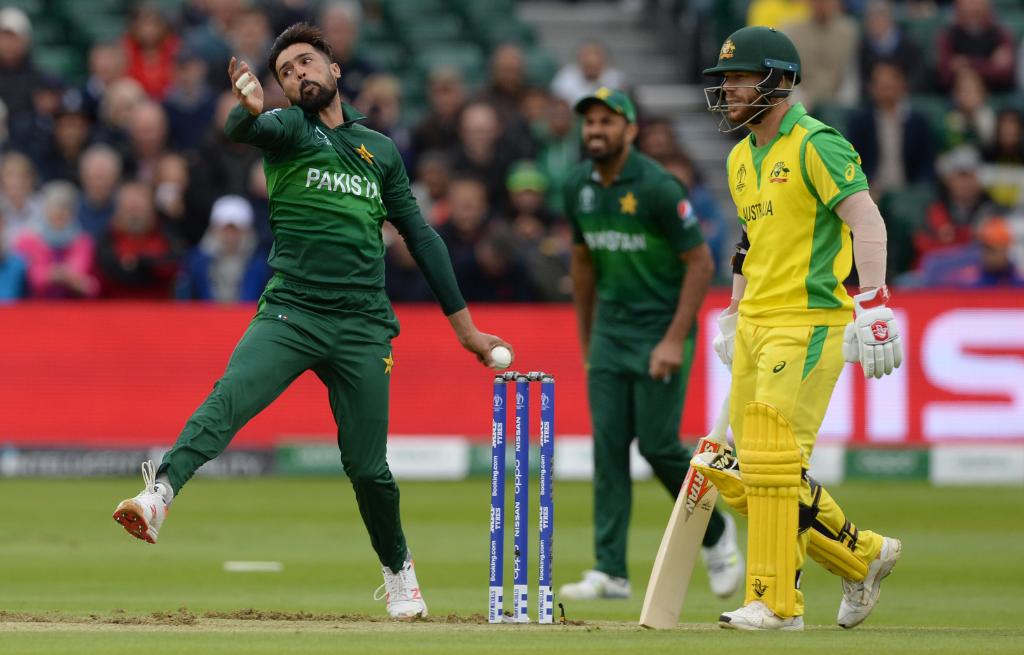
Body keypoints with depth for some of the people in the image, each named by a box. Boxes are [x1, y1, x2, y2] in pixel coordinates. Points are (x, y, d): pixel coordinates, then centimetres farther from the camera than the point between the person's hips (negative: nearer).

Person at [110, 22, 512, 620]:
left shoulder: (381, 150, 16)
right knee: (227, 402, -27)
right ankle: (160, 495, -43)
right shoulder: (288, 129, 6)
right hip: (289, 315, -2)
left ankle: (398, 568, 26)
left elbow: (421, 237, 20)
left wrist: (465, 324, 18)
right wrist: (250, 108, -44)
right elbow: (242, 130, -19)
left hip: (362, 329, 2)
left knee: (368, 468, 3)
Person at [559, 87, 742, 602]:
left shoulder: (657, 187, -16)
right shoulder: (579, 186, 4)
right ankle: (610, 572, -3)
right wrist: (586, 340, 18)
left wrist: (675, 341, -19)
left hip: (661, 331, -6)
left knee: (658, 444, -8)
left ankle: (716, 534, 18)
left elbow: (700, 262, -14)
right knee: (608, 447, -2)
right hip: (610, 328, 6)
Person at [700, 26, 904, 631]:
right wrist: (734, 315, 26)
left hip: (808, 323, -9)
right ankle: (862, 556, 22)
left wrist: (874, 308, -28)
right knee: (750, 475, 8)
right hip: (757, 326, 9)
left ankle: (776, 601, -5)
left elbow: (868, 222, -19)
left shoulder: (815, 145, -11)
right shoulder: (742, 157, 16)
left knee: (772, 463, -12)